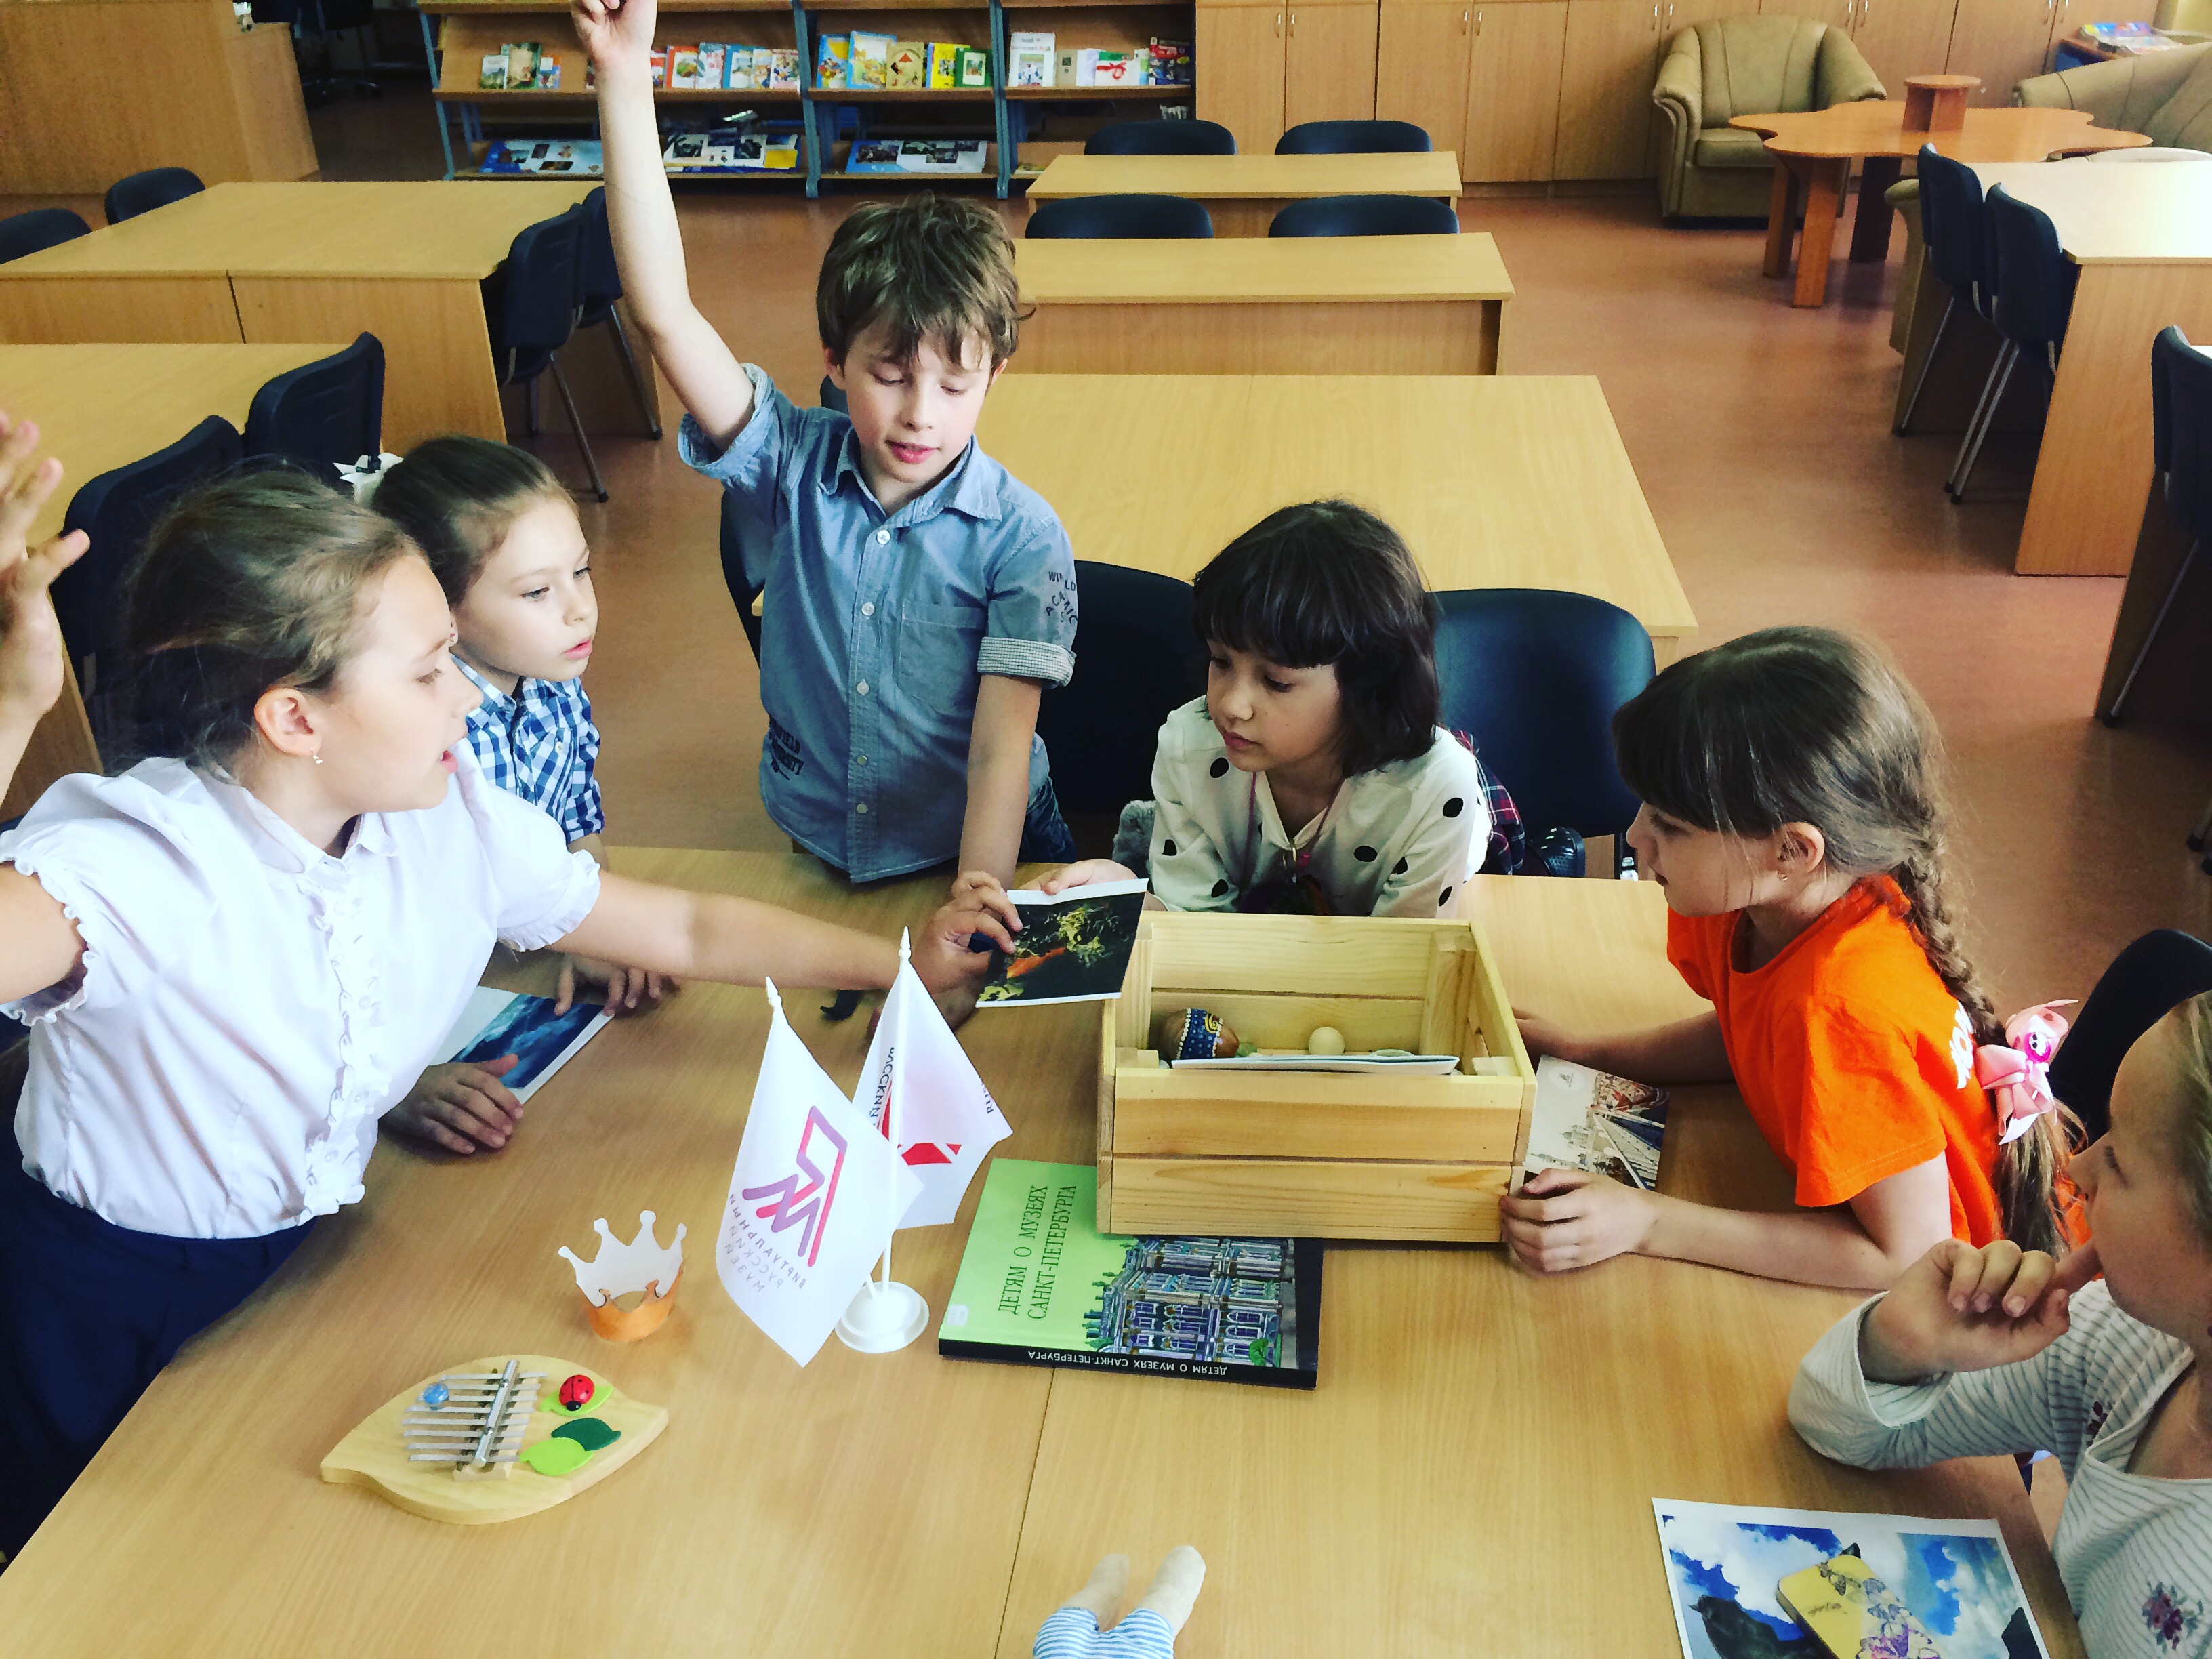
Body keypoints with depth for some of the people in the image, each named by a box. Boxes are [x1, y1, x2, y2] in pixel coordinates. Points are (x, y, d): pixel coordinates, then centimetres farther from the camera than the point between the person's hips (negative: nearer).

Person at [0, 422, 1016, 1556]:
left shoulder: (456, 824, -12)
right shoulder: (132, 858, -30)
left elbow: (686, 930, -2)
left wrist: (906, 963, -1)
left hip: (297, 1268, 5)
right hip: (98, 1321, -4)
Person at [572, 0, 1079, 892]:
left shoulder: (1020, 536, -12)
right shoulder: (791, 466, -6)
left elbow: (1002, 747, -17)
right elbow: (663, 314, -16)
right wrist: (624, 78, -22)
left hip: (978, 853, -2)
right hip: (811, 848, 2)